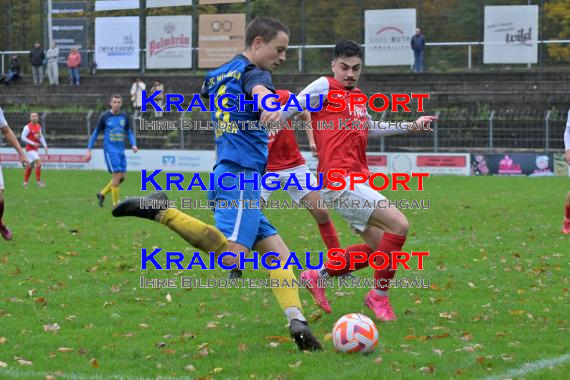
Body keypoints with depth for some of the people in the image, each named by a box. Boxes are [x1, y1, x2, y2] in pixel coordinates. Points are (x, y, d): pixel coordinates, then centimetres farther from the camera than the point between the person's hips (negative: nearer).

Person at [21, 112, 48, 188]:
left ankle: (25, 182, 23)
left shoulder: (39, 126, 9)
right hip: (30, 148, -7)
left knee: (30, 165, 12)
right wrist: (33, 143, -19)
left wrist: (45, 146, 8)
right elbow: (23, 138, -14)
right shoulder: (28, 127, -13)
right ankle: (38, 181, -15)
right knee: (38, 162, -19)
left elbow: (41, 137, 18)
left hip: (35, 149, 7)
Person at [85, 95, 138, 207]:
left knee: (123, 177, 5)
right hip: (110, 150, -5)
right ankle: (115, 204, -4)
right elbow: (96, 133, 4)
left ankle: (102, 194, 23)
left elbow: (129, 133, 16)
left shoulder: (124, 117, 8)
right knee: (117, 175, -13)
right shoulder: (105, 117, -3)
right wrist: (89, 150, 1)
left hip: (121, 150, 5)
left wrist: (133, 145, -3)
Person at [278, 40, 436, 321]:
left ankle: (317, 276, 21)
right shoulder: (324, 87, -4)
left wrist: (411, 125, 39)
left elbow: (369, 129, 37)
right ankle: (379, 296, -6)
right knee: (399, 225, -17)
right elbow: (288, 111, -6)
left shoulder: (358, 96, 20)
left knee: (379, 247, 10)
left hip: (357, 181, 9)